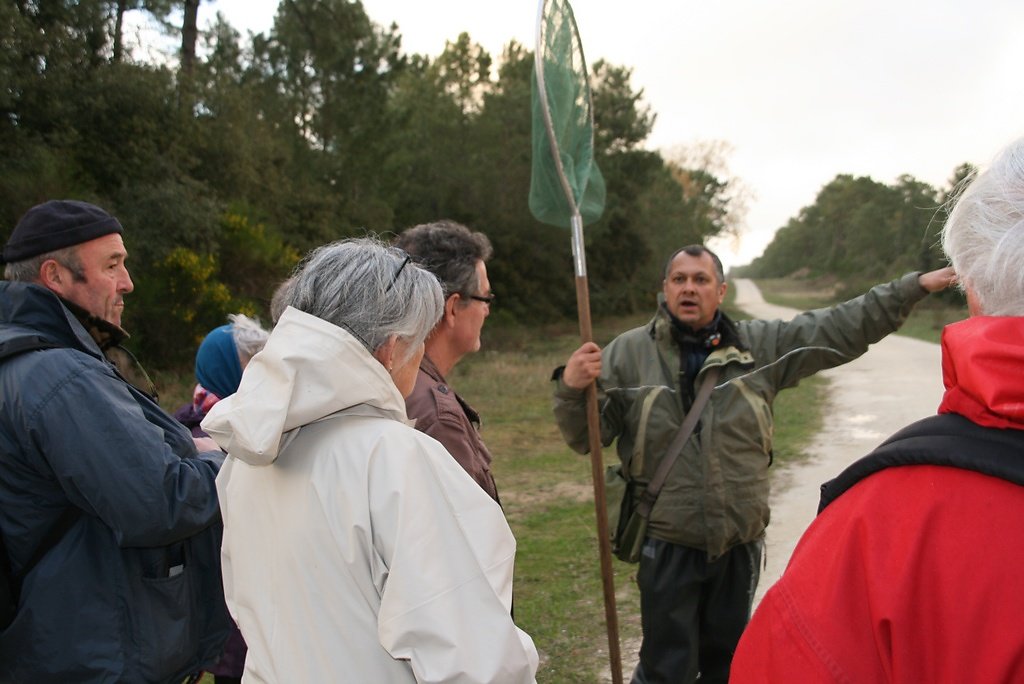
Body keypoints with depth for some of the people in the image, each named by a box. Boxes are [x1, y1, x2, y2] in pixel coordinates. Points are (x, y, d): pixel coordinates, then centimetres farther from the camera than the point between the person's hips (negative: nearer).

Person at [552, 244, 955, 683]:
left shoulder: (761, 346, 1)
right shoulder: (628, 353, -6)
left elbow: (840, 329, 5)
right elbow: (587, 436, -6)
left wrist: (913, 287, 2)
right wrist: (572, 389, -26)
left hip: (740, 542, 4)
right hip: (668, 544, -3)